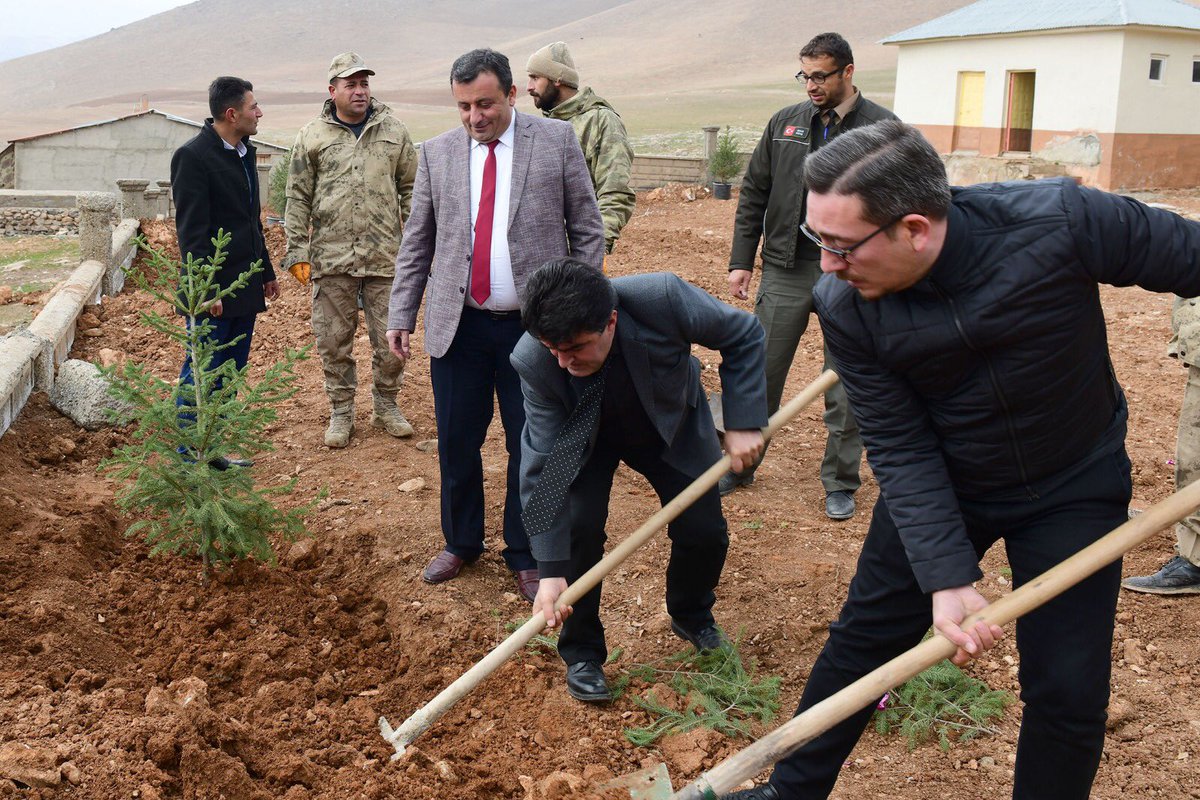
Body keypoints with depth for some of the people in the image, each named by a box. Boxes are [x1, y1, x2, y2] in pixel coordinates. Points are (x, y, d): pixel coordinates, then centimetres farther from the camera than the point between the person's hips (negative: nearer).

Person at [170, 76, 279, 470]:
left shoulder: (244, 151, 14)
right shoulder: (192, 156, -13)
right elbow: (191, 229, -17)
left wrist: (266, 271, 22)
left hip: (245, 287, 9)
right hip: (215, 289, -9)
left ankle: (211, 450, 22)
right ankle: (188, 458, 7)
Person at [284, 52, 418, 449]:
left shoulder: (393, 130, 7)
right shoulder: (312, 137, 4)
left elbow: (411, 189, 11)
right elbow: (298, 198, 6)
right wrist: (297, 251, 1)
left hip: (384, 255, 1)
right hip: (330, 257, 0)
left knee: (390, 337, 5)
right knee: (334, 339, 7)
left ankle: (386, 406, 25)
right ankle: (341, 412, 22)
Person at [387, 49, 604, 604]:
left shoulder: (556, 140, -1)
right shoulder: (437, 153, 6)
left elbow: (587, 229, 2)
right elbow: (416, 243, 11)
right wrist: (400, 315, 6)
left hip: (534, 325, -2)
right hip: (457, 326, 2)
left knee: (531, 445, 6)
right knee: (456, 442, 9)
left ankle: (525, 556, 23)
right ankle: (461, 543, 31)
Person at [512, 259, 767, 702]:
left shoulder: (662, 298, -39)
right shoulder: (534, 361, -35)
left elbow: (744, 335, -21)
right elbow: (544, 464, -30)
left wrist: (743, 423, -25)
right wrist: (551, 570, -30)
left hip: (671, 425, 1)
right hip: (585, 436, -1)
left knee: (704, 532, -1)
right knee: (578, 528, -19)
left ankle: (691, 616, 32)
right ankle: (581, 652, 4)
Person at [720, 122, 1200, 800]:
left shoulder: (1061, 221, -32)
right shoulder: (847, 310, -23)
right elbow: (901, 450, -19)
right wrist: (946, 579, -27)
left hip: (1075, 488, -1)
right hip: (939, 484, 2)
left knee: (1069, 691, 0)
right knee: (865, 635, 10)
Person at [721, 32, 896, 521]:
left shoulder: (883, 128, -4)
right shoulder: (786, 123, 7)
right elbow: (753, 194, 11)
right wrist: (741, 261, 5)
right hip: (785, 270, 3)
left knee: (845, 389, 7)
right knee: (760, 375, 8)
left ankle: (840, 483, 22)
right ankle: (739, 466, 24)